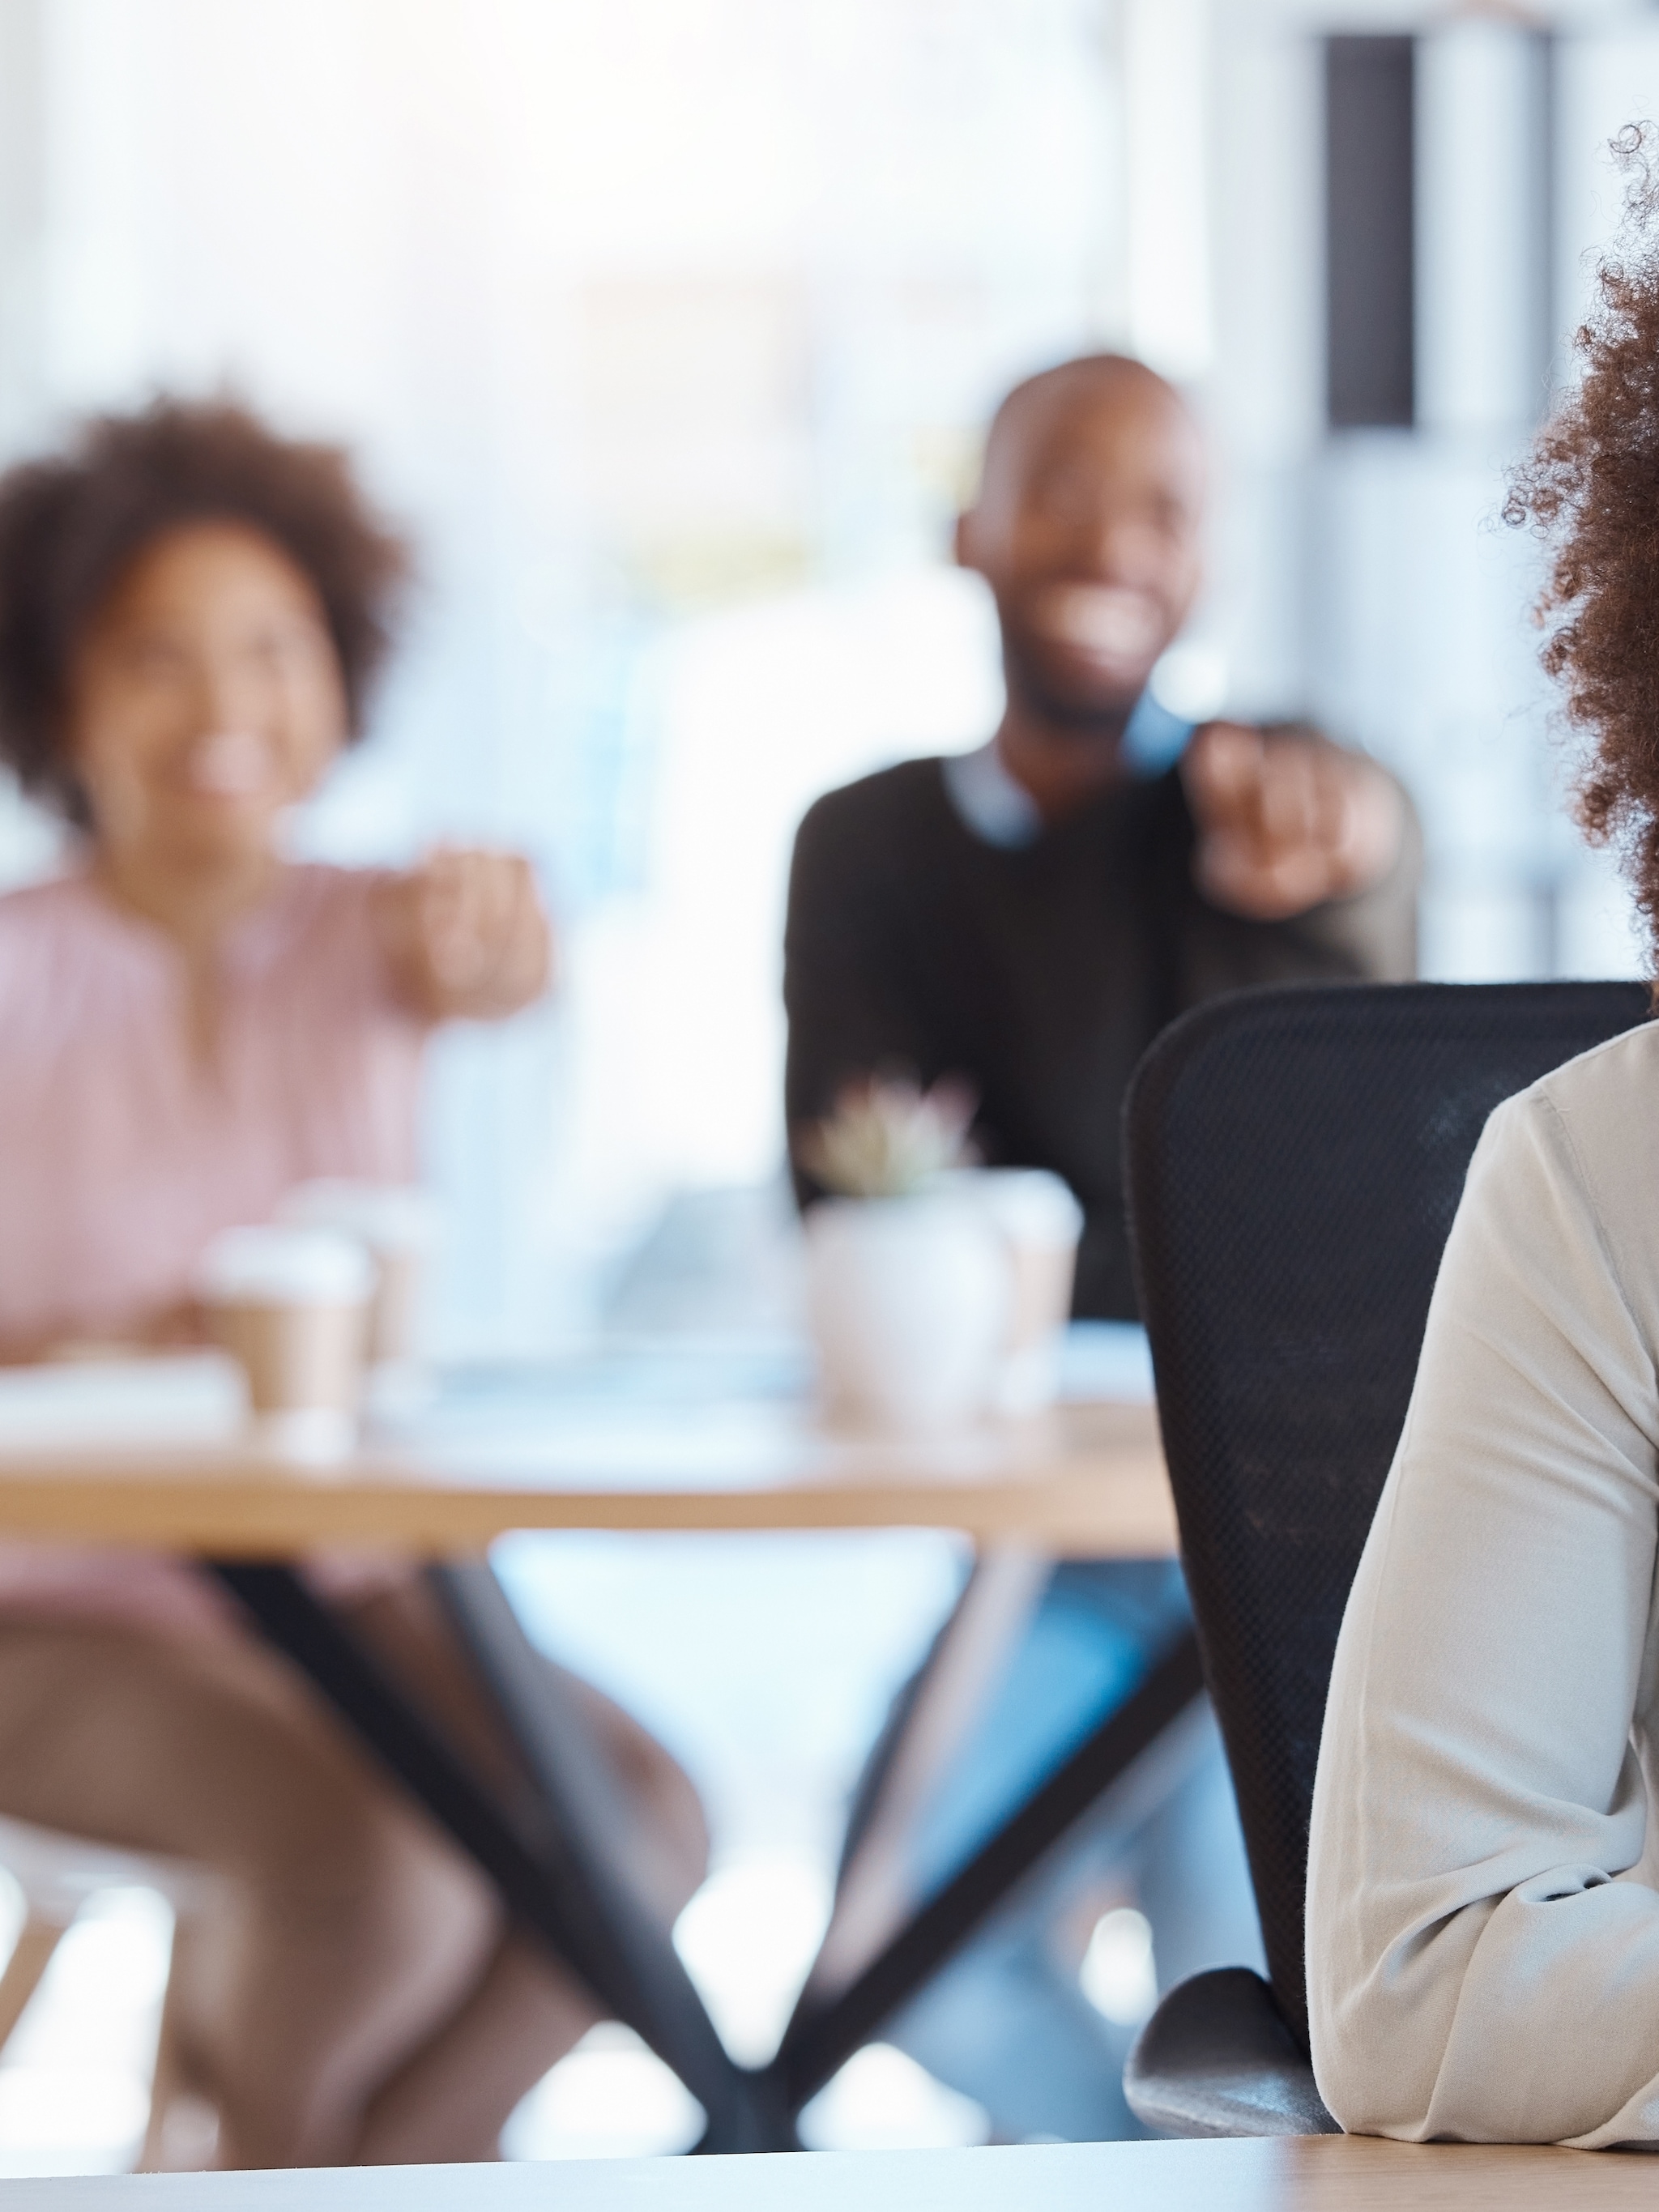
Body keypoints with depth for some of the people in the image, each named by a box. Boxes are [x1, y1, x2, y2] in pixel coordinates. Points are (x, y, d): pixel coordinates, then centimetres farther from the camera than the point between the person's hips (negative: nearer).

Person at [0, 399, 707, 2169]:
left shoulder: (365, 939, 3)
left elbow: (509, 974, -22)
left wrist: (491, 936, -46)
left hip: (344, 1593, 4)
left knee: (638, 1820, -22)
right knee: (375, 1870, -30)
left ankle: (392, 2169, 1)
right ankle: (260, 2148, 1)